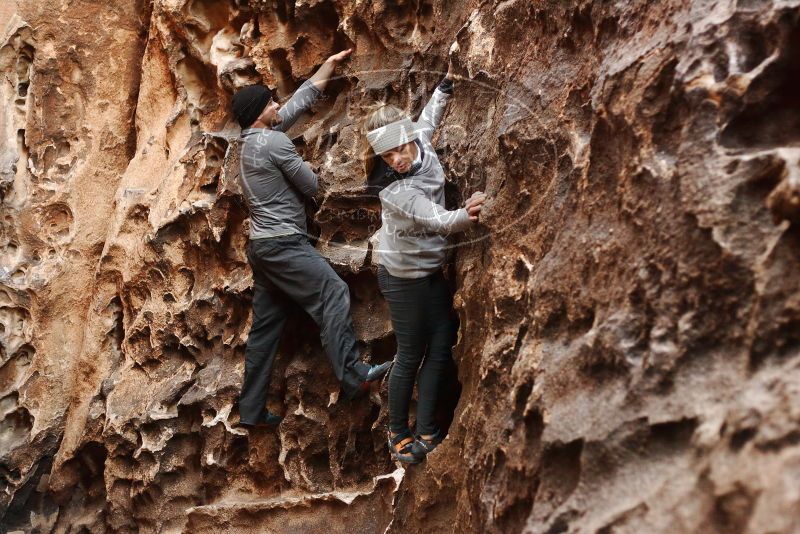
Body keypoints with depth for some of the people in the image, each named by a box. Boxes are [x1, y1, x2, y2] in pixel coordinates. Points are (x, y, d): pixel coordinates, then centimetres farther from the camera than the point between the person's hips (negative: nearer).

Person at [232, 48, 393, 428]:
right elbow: (311, 185, -6)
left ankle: (251, 409, 11)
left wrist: (329, 65, 27)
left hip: (262, 244, 9)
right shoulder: (275, 141, -13)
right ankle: (353, 376, -16)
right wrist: (297, 182, 18)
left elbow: (301, 100, 23)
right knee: (332, 294, -9)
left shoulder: (251, 140, 15)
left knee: (265, 326, 9)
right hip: (284, 243, -9)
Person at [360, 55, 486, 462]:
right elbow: (437, 221, -41)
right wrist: (466, 215, -60)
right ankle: (398, 432, 20)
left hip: (432, 269, 7)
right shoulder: (393, 189, -30)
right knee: (410, 355, 2)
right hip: (403, 275, -7)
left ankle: (426, 431, 16)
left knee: (441, 348, 7)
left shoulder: (422, 144, -10)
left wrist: (447, 84, 13)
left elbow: (428, 119, 15)